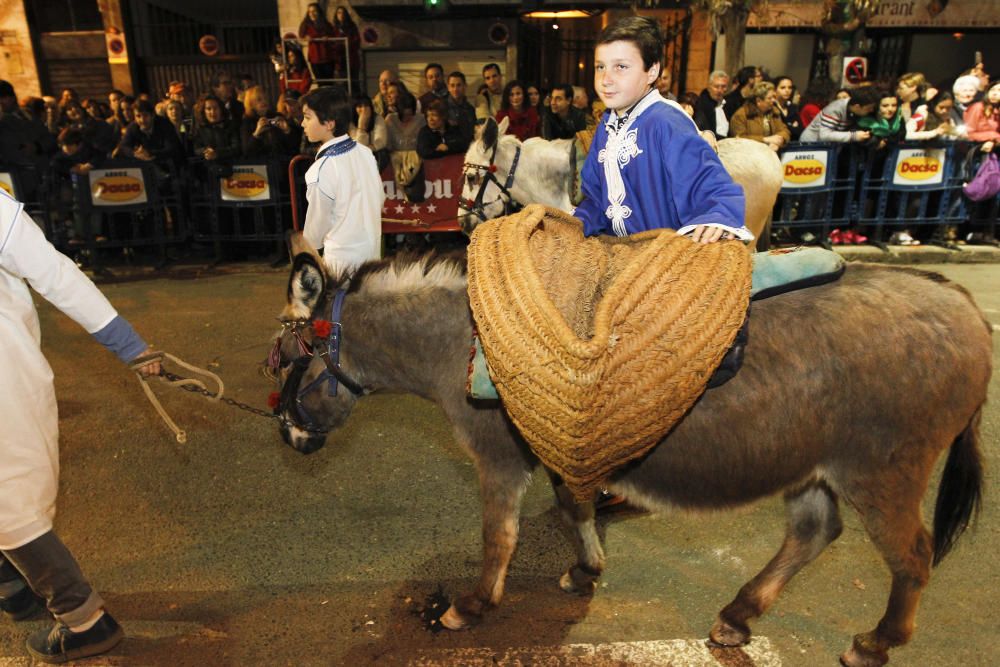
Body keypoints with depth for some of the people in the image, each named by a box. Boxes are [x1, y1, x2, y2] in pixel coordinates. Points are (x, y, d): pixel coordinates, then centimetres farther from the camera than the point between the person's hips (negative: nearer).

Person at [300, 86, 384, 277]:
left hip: (342, 259, -7)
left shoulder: (321, 169, -22)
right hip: (372, 249, 7)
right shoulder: (365, 152, -3)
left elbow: (316, 224, -10)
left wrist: (307, 247, 10)